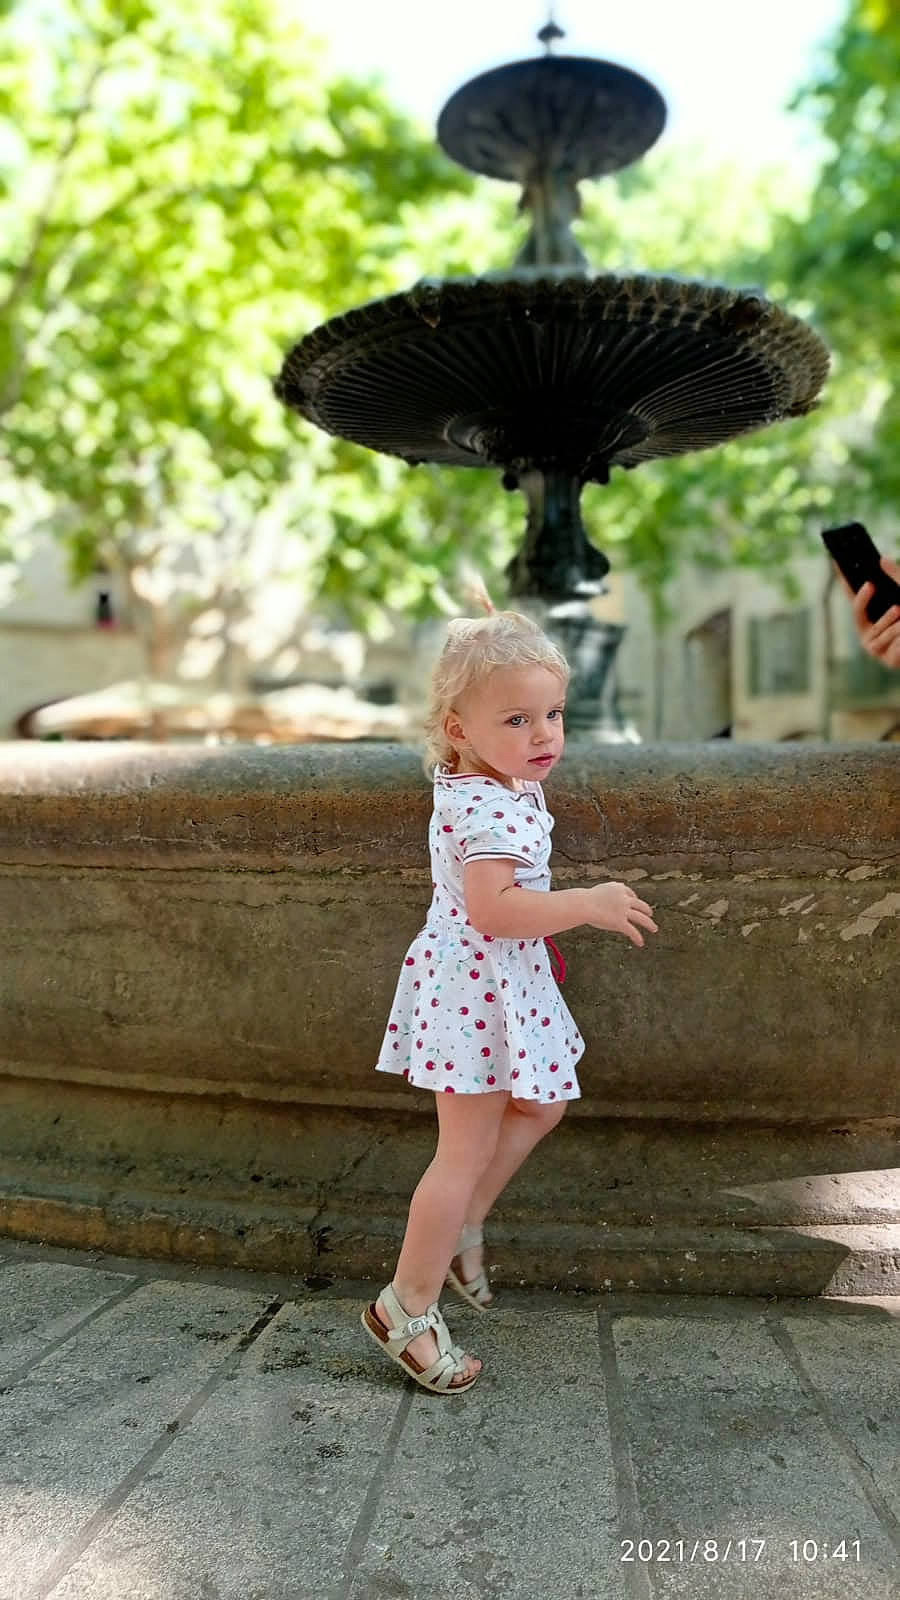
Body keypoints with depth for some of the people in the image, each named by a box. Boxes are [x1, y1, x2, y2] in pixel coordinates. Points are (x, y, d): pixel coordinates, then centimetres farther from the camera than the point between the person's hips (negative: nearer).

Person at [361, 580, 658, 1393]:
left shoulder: (478, 783, 4)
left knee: (540, 1107, 24)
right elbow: (493, 907, -35)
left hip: (507, 985, 10)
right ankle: (406, 1308, 12)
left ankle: (460, 1226, 34)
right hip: (477, 992, -10)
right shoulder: (490, 808, -25)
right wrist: (588, 903, -28)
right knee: (468, 1149, -1)